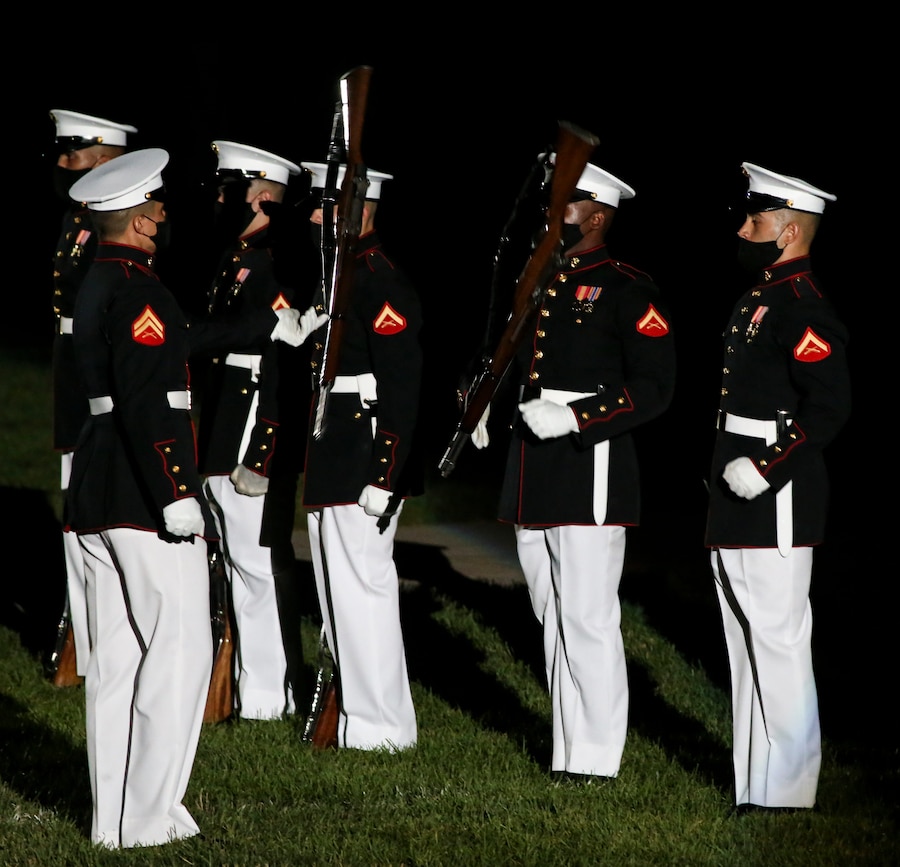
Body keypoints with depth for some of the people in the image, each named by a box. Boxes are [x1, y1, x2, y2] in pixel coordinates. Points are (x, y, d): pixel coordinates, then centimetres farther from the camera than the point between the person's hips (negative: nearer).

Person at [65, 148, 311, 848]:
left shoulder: (98, 284, 15)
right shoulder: (137, 288, -14)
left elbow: (182, 340, 28)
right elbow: (144, 401, -22)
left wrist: (270, 329, 38)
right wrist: (175, 498, -22)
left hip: (96, 487, 9)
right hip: (144, 489, -9)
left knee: (116, 655, 10)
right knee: (179, 647, -4)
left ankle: (113, 816, 13)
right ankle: (148, 817, -5)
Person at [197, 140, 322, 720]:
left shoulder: (276, 270, -17)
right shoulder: (236, 263, 14)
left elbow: (284, 368, -21)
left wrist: (258, 458, -22)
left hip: (258, 447, -10)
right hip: (224, 447, 10)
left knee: (260, 564, -4)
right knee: (241, 563, 15)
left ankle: (270, 694, 2)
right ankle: (252, 678, 24)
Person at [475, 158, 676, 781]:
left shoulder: (628, 290, -7)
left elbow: (654, 386, -12)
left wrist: (573, 417, -20)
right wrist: (486, 408, 9)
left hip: (591, 471, -8)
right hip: (531, 473, 8)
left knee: (588, 618, -7)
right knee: (553, 617, 12)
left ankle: (597, 755, -2)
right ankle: (569, 747, 18)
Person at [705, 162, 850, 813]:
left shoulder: (803, 308, -14)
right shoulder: (759, 301, 17)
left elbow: (829, 405, -22)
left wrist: (766, 468, -23)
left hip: (776, 500, -11)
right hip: (739, 501, 11)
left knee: (777, 641, -9)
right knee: (749, 641, 14)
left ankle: (786, 795, -6)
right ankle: (753, 788, 20)